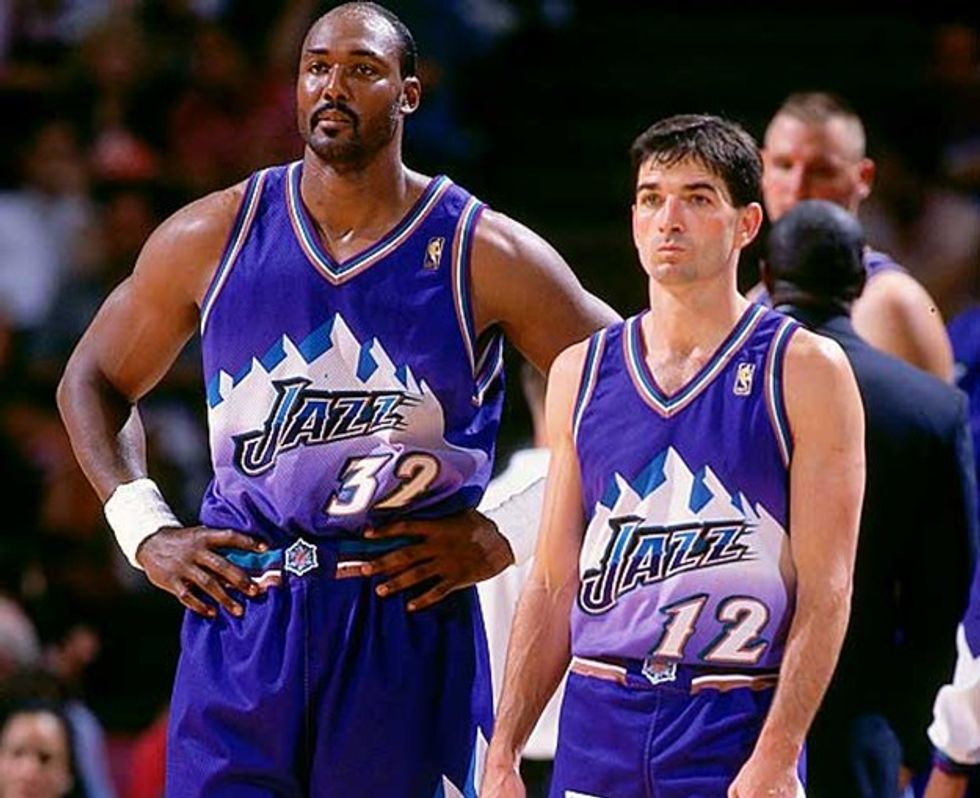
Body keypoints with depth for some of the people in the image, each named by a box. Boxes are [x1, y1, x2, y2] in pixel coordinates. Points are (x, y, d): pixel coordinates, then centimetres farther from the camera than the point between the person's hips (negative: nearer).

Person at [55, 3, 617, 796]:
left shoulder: (482, 254, -2)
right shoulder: (211, 238, 4)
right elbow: (93, 381, 17)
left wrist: (507, 539, -4)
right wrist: (144, 531, 4)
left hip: (411, 620, -1)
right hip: (240, 619, 1)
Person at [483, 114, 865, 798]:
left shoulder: (806, 371, -2)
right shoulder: (581, 374, 11)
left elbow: (826, 590, -7)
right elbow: (554, 584, 13)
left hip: (738, 725, -4)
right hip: (599, 718, 4)